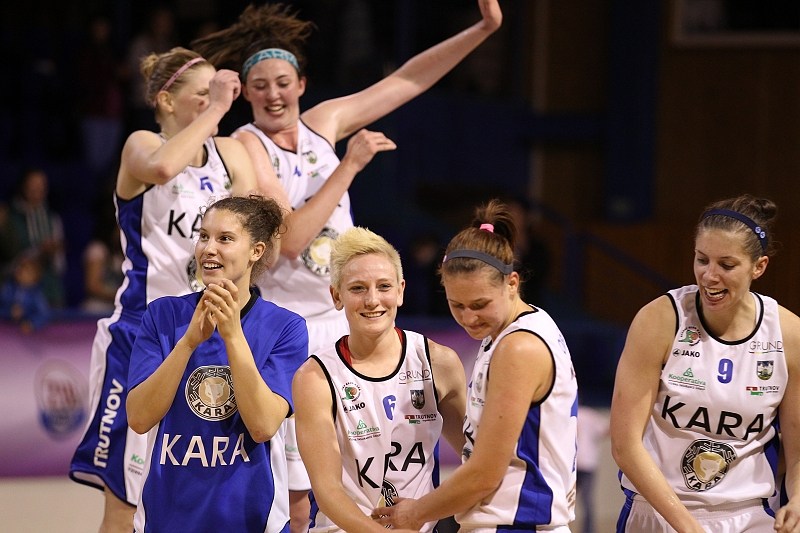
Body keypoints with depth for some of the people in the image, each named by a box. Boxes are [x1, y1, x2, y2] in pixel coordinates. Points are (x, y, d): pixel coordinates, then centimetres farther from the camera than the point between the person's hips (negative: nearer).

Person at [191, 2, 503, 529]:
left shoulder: (324, 122, 7)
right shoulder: (247, 146, -10)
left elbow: (408, 80, 13)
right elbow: (290, 239, -21)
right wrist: (350, 165, -20)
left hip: (345, 322, 6)